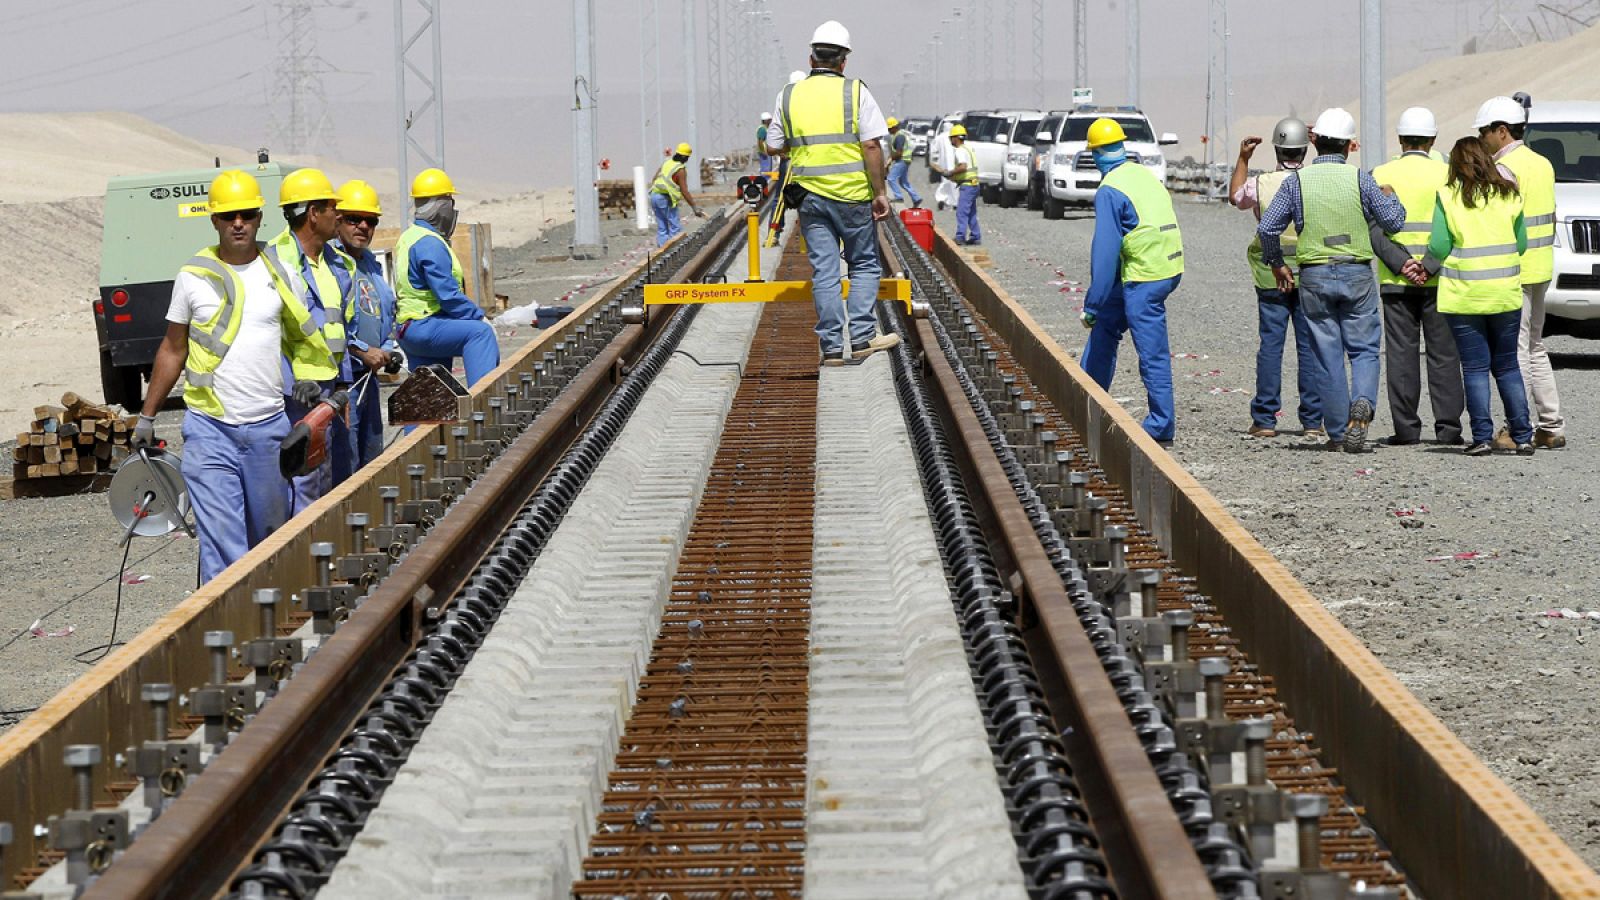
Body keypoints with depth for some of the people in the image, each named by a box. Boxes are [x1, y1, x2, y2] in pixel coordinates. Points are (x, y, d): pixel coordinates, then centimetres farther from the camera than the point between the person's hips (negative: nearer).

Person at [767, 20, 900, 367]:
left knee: (824, 272, 4)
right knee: (864, 265, 10)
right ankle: (862, 337, 1)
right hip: (852, 195, -2)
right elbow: (871, 146, -9)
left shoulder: (789, 96, 4)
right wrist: (880, 192, -4)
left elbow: (774, 145, 8)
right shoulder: (855, 92, -4)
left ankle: (831, 347, 2)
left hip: (809, 195, 3)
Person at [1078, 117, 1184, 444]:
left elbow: (1105, 251, -17)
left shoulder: (1109, 191, -14)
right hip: (1168, 267, 9)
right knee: (1105, 325, 21)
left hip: (1143, 277, -9)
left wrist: (1092, 304, -12)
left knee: (1152, 353, -3)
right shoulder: (1145, 175, 11)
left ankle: (1162, 427, 2)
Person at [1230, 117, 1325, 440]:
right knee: (1310, 347, 4)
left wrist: (1243, 158, 23)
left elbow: (1236, 196, 16)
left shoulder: (1261, 183, -6)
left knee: (1270, 345, 4)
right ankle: (1312, 421, 4)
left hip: (1272, 278, 0)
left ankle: (1264, 420, 4)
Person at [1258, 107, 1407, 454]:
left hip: (1314, 277, 1)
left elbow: (1267, 227, -4)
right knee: (1364, 349, 8)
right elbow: (1394, 221, -1)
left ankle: (1337, 433, 9)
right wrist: (1390, 197, 20)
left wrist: (1276, 263, 12)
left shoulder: (1296, 181, -1)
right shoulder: (1359, 178, -3)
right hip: (1357, 274, -1)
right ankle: (1362, 403, -21)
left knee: (1329, 354, 7)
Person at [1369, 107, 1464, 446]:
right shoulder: (1447, 174, -1)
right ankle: (1448, 427, 3)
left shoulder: (1380, 176, 1)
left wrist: (1401, 264, -13)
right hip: (1440, 279, 0)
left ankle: (1406, 428, 2)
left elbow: (1374, 229, -8)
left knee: (1401, 355, 3)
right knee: (1444, 355, 5)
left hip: (1396, 280, 0)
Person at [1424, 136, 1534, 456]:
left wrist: (1429, 268, 13)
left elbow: (1438, 248, -7)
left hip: (1464, 295, -3)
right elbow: (1521, 244, 7)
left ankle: (1482, 437, -2)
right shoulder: (1509, 195, 3)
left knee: (1475, 368, 3)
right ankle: (1522, 436, 8)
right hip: (1506, 294, 3)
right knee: (1507, 366, 11)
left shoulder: (1448, 196, -6)